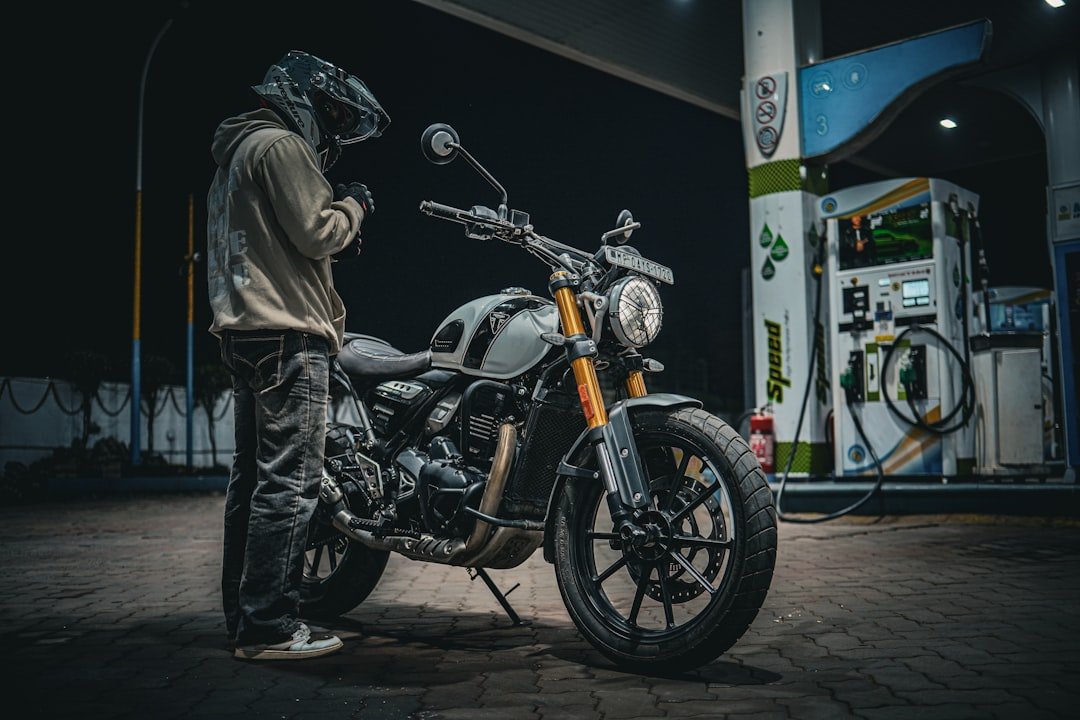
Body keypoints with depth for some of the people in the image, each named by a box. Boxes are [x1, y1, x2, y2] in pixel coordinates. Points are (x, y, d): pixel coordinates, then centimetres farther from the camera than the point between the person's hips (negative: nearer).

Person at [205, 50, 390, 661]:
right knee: (290, 481, -11)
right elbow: (315, 232, -14)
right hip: (289, 334, -11)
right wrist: (353, 205, 3)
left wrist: (340, 243, 20)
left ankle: (243, 615, 17)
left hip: (246, 332, 11)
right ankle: (270, 627, -10)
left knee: (253, 477, 11)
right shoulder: (281, 144, -6)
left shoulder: (237, 153, 26)